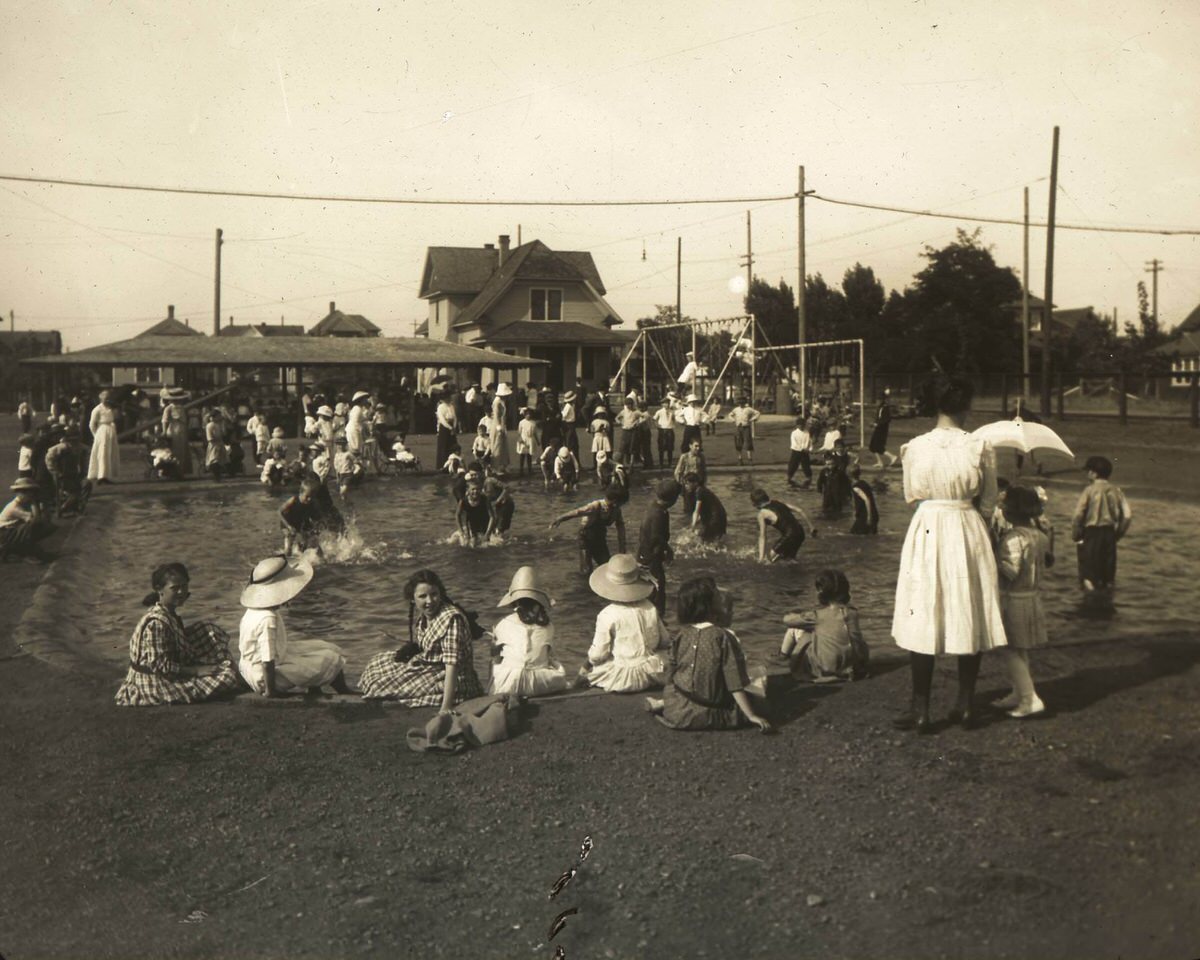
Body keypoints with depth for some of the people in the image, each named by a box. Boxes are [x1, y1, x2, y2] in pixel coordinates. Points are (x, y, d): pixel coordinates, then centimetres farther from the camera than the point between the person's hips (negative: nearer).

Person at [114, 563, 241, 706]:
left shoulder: (171, 615, 5)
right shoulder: (157, 622, -25)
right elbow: (160, 666, -25)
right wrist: (196, 670, -21)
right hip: (156, 685, -10)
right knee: (226, 679, -17)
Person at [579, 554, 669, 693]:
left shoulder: (607, 615, -17)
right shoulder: (650, 608, -4)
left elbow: (597, 656, -12)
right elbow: (664, 641, 7)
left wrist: (591, 656, 10)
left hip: (624, 678, -5)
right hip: (651, 674, 5)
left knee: (584, 672, 18)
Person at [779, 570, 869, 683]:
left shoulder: (818, 615, -16)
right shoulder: (852, 613, -6)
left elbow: (787, 620, -3)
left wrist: (800, 615, 19)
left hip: (825, 668, -4)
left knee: (796, 628, 10)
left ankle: (784, 653, 39)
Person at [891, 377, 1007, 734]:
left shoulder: (915, 447, -7)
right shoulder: (980, 447, -7)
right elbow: (988, 500, 3)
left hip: (927, 530, -1)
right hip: (969, 531, 1)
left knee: (924, 619, 5)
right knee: (969, 617, 12)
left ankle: (921, 711, 8)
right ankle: (965, 705, 20)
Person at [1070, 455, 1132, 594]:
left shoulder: (1090, 490, -10)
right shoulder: (1115, 490, 2)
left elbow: (1078, 515, -15)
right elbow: (1127, 515, 0)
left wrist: (1075, 534, -2)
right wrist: (1119, 534, 12)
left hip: (1091, 532, -4)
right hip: (1109, 532, 4)